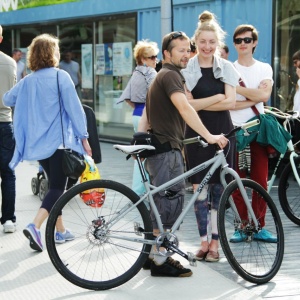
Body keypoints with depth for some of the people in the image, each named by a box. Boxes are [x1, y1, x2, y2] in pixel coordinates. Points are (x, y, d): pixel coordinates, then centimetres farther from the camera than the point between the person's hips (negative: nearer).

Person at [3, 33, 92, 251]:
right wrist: (84, 137, -6)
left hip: (37, 142, 6)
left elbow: (8, 99, 19)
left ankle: (61, 231, 23)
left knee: (54, 184, 18)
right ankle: (35, 226, -21)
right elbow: (74, 107, -11)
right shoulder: (60, 76, -9)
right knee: (58, 187, -4)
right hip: (59, 141, -6)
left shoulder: (28, 81, 6)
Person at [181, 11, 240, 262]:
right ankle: (204, 241, 7)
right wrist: (216, 97, -10)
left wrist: (200, 104, -10)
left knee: (218, 188, 1)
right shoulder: (187, 70, 3)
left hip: (221, 133, 1)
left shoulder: (226, 68, 6)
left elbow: (230, 102, -5)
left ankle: (215, 244, 7)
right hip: (196, 133, -1)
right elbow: (187, 104, -6)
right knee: (200, 188, -3)